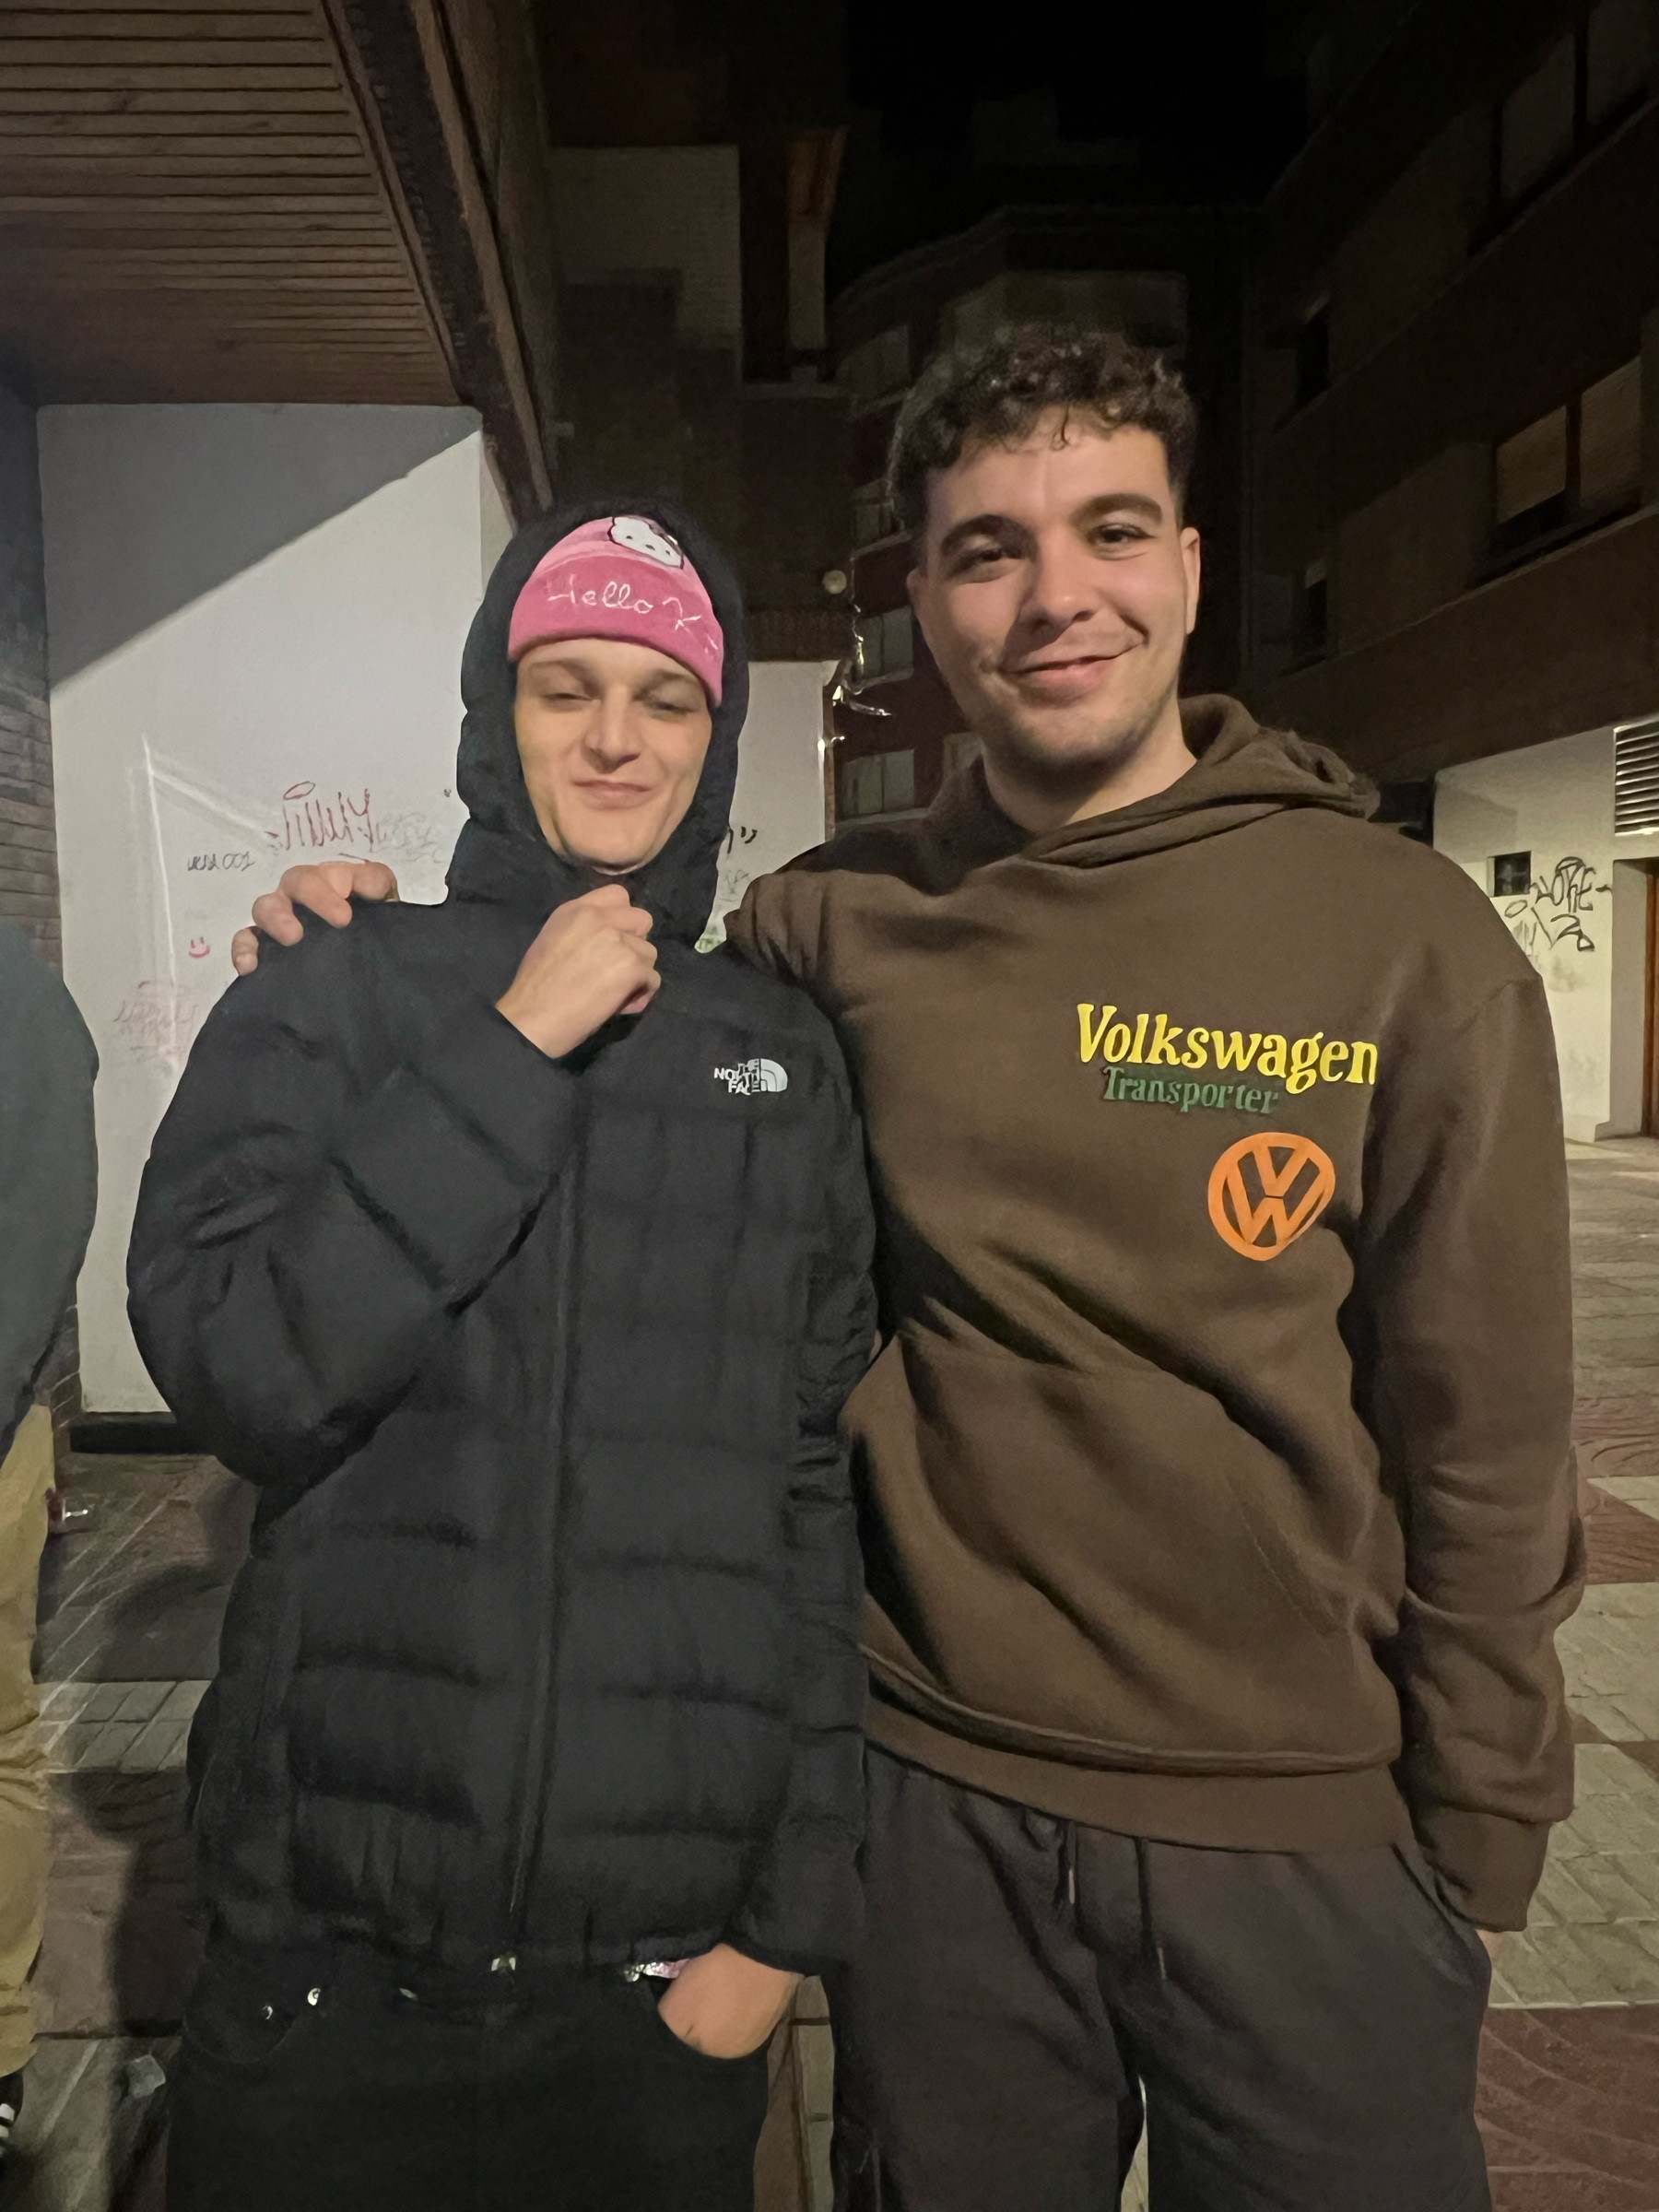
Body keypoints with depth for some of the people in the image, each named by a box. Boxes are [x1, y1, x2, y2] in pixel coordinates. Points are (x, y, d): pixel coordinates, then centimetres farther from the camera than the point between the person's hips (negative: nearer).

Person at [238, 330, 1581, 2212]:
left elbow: (1483, 1439, -6)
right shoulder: (829, 928, -4)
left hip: (1315, 1837, -1)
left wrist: (1478, 1843, -1)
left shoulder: (1405, 937, -9)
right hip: (937, 1802, 2)